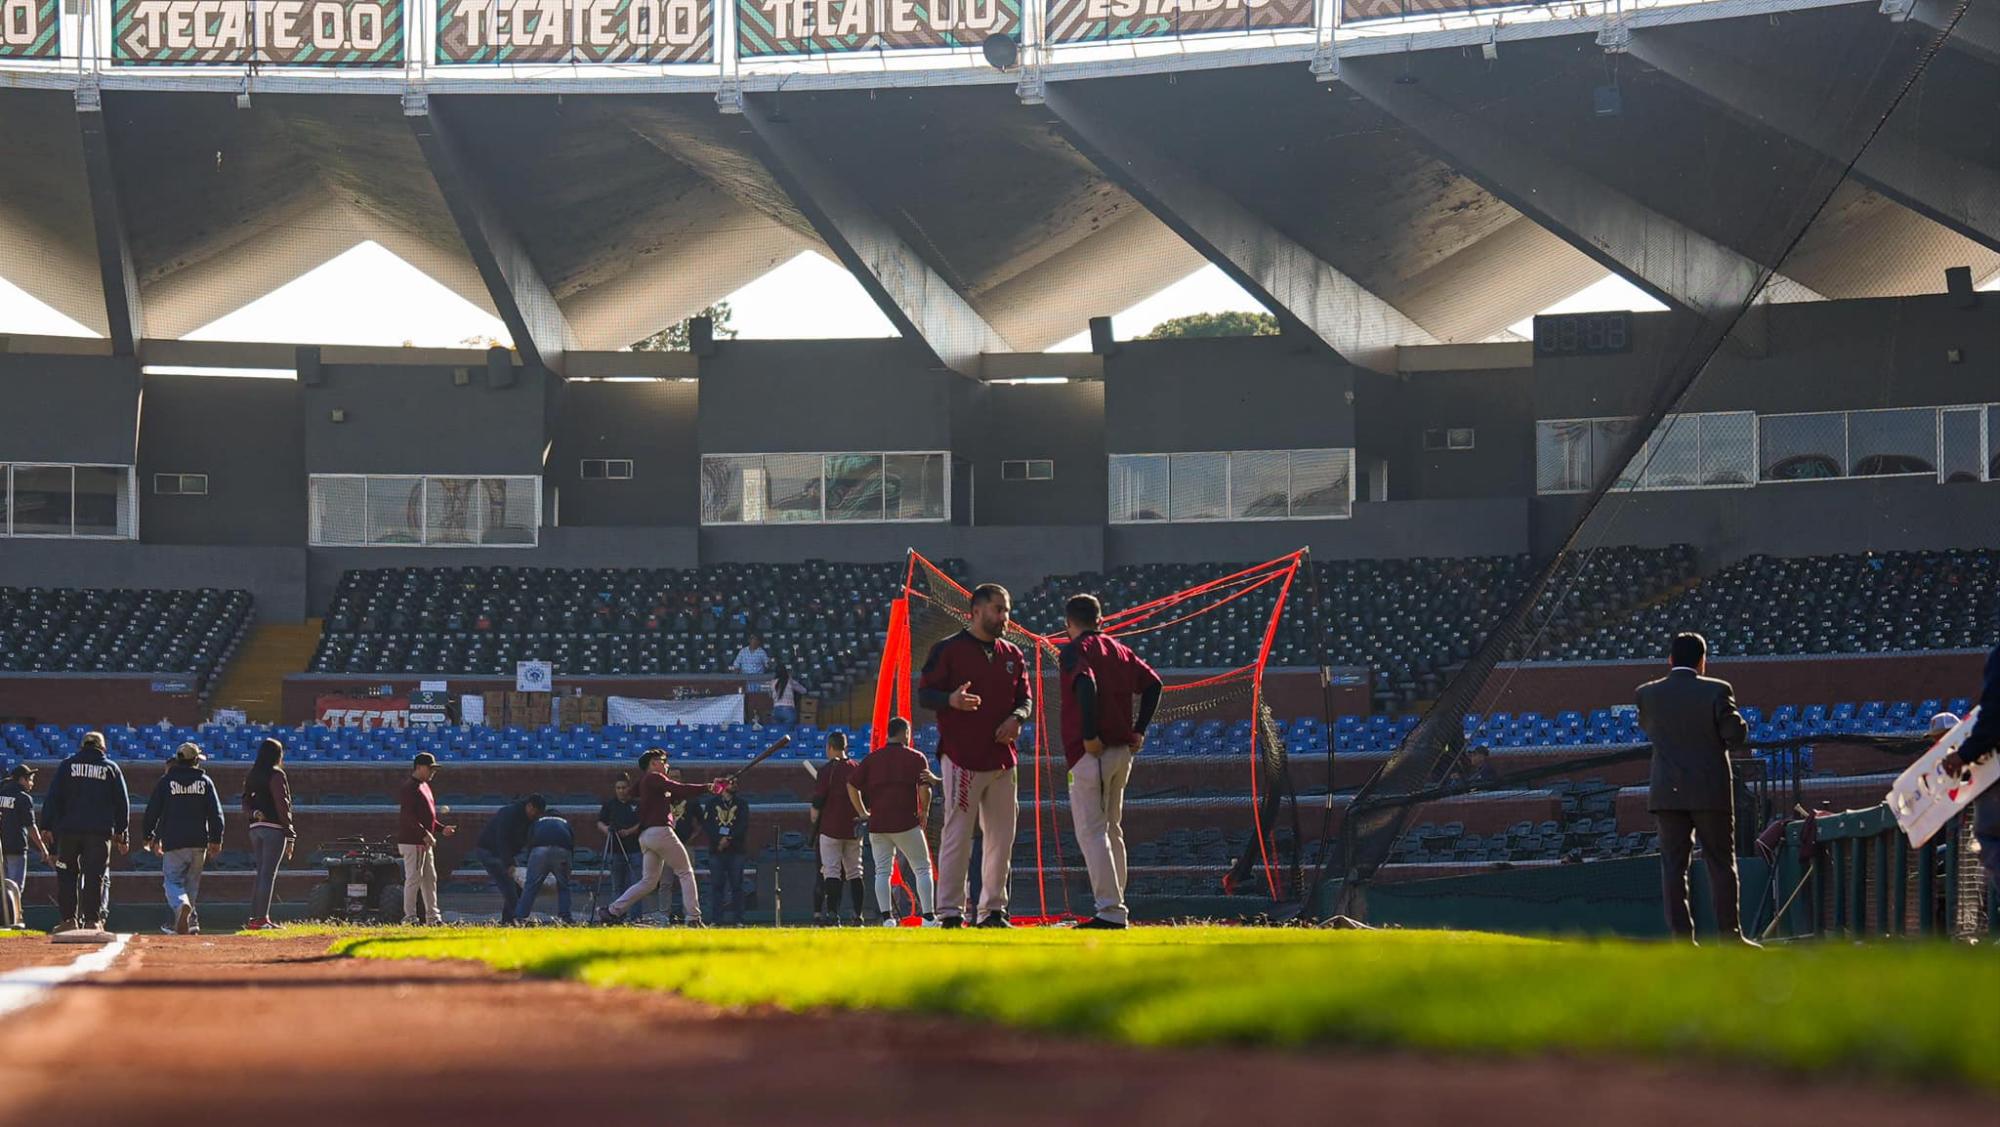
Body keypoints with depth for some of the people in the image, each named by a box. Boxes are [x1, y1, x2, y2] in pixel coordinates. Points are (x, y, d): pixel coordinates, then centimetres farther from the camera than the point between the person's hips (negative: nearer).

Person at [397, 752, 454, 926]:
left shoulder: (424, 786, 19)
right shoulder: (410, 787, -12)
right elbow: (408, 816, -22)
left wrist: (442, 829, 15)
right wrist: (424, 833, -28)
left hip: (425, 842, 10)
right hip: (412, 841, -10)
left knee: (430, 879, 12)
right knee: (414, 878, -8)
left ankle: (432, 916, 17)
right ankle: (410, 917, -5)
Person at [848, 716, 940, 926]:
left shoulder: (872, 758, 11)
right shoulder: (915, 757, 2)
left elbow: (852, 786, 8)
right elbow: (924, 788, -9)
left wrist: (862, 813, 13)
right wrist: (924, 812, 5)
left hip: (877, 823, 3)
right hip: (906, 822, -3)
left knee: (882, 871, 8)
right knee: (922, 868, 3)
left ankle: (887, 917, -2)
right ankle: (929, 917, -5)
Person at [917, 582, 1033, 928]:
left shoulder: (1012, 655, 17)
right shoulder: (948, 650, -1)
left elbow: (1025, 698, 20)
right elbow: (924, 693, -5)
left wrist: (1017, 717, -3)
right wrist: (950, 700, -27)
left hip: (1002, 757, 6)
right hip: (963, 759, -6)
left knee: (1002, 838, 7)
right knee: (957, 836, -8)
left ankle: (993, 910, 16)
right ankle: (950, 913, -7)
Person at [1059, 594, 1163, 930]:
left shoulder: (1075, 650, -6)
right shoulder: (1120, 650, 16)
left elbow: (1086, 684, -24)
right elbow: (1152, 682, 17)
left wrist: (1090, 736, -21)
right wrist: (1139, 730, 15)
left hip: (1090, 752, -8)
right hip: (1122, 751, 8)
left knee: (1091, 833, -8)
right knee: (1112, 830, 17)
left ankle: (1111, 912, -16)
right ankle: (1115, 908, 19)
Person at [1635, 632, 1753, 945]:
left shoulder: (1648, 694, 0)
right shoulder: (1716, 691, -8)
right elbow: (1736, 735, -7)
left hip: (1667, 793, 2)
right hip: (1711, 791, -2)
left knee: (1673, 866, 3)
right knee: (1721, 863, 5)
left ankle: (1682, 937, -1)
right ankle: (1730, 934, 2)